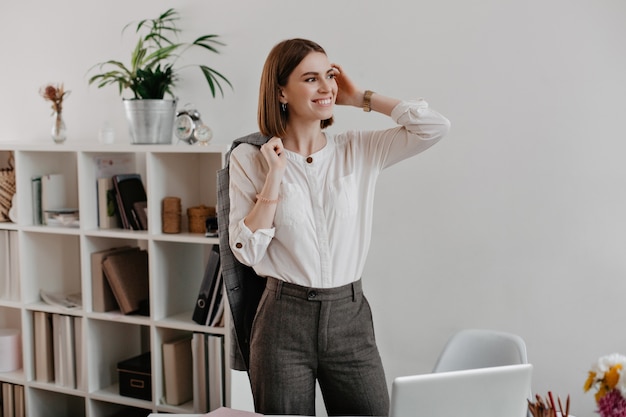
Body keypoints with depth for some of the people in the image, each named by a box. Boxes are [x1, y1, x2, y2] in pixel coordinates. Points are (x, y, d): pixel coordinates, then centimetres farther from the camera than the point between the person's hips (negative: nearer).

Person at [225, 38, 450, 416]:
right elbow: (247, 251, -9)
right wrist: (275, 173, -13)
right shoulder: (249, 159, -2)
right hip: (284, 319, -2)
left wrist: (362, 98, -1)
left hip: (350, 315, 2)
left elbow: (435, 126, -7)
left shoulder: (359, 151, 4)